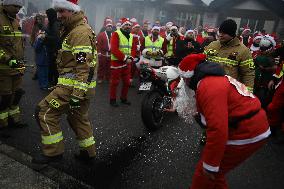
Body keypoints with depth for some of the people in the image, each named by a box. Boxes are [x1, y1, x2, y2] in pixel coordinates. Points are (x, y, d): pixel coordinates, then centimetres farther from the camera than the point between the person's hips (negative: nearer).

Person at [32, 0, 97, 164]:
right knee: (79, 118, 18)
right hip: (83, 85, 10)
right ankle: (89, 153, 28)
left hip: (74, 86, -10)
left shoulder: (81, 32, -15)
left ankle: (53, 152, 9)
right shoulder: (72, 30, 19)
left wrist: (76, 95, -25)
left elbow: (84, 66, -23)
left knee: (45, 112, -2)